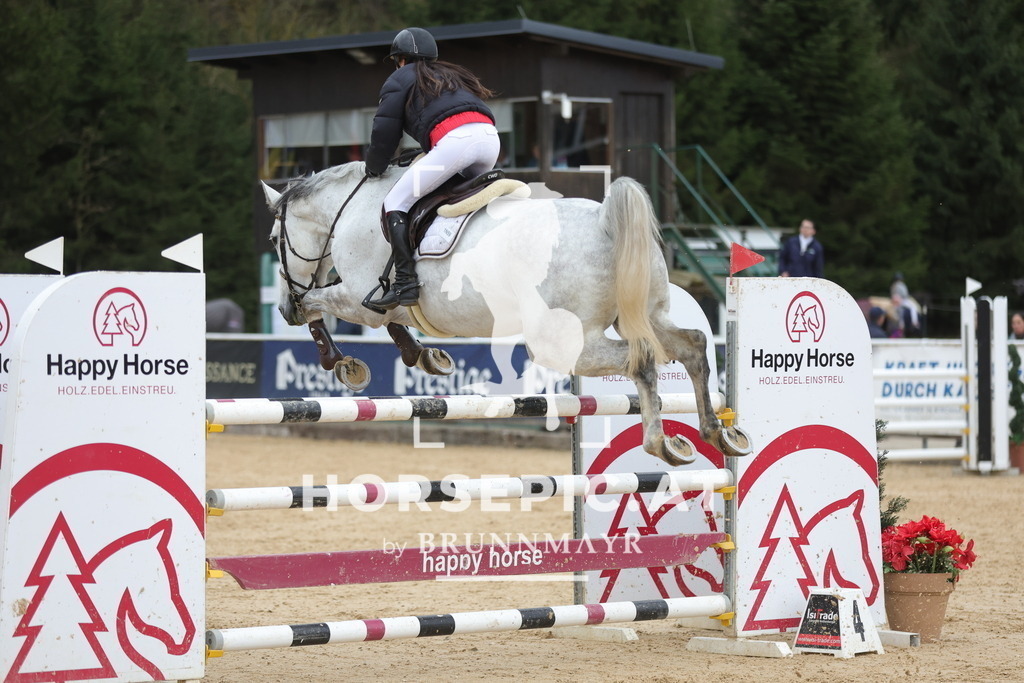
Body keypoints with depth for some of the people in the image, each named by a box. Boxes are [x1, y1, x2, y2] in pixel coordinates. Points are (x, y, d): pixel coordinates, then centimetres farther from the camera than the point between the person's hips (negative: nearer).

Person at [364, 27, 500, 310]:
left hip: (454, 138, -7)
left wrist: (374, 169, 30)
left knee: (395, 203, 1)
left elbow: (384, 134, 13)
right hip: (490, 136, 7)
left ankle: (405, 282, -14)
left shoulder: (399, 80, 19)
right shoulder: (454, 75, 37)